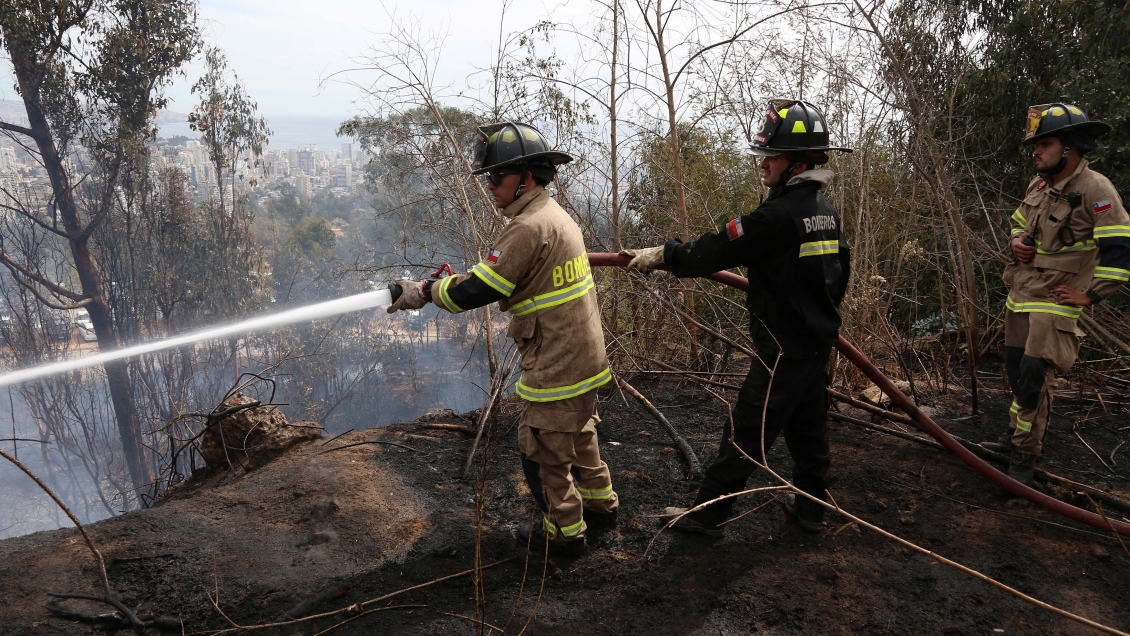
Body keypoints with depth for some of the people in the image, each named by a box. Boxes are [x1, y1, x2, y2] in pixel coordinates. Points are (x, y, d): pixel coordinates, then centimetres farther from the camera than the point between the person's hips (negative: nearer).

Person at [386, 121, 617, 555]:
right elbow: (510, 277, 16)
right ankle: (600, 503, 40)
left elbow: (477, 291, -23)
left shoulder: (529, 228, -22)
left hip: (557, 368, -10)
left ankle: (564, 530, 22)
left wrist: (425, 292, -9)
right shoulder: (555, 215, 11)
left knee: (543, 449, 7)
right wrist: (455, 280, 7)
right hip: (583, 357, 10)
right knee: (578, 434, 24)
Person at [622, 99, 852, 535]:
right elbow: (840, 272, 17)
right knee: (808, 426, 20)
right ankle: (809, 507, 34)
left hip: (783, 348, -9)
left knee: (745, 433, 1)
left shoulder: (778, 215, -23)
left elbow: (717, 250, -19)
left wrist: (662, 255, -7)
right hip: (817, 341, 9)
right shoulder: (827, 211, 7)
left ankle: (708, 512, 12)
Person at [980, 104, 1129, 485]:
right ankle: (1020, 437, 34)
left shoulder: (1095, 190, -18)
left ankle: (1025, 455, 5)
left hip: (1055, 299, -8)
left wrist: (1091, 295, -17)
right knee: (1015, 368, 16)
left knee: (1033, 376, -9)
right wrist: (1016, 242, 1)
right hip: (1020, 293, 8)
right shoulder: (1039, 186, 6)